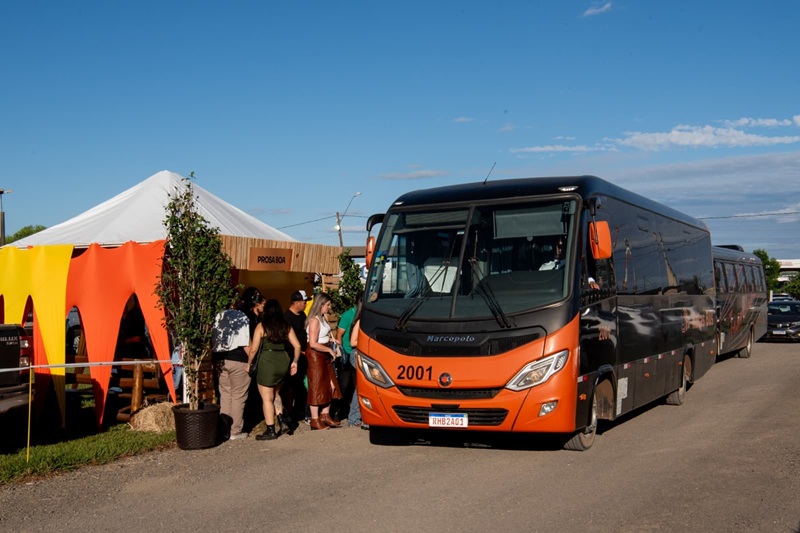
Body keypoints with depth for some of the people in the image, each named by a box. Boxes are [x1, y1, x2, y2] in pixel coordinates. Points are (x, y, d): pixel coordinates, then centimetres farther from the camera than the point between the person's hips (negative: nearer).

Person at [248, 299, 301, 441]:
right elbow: (297, 346, 5)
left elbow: (253, 349, -7)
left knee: (267, 398, 3)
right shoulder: (286, 326, 6)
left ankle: (270, 430, 6)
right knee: (274, 394, 24)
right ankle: (282, 421, 11)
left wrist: (249, 364, 6)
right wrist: (294, 362, 17)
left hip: (267, 361, -5)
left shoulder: (261, 326, -5)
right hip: (284, 361, 5)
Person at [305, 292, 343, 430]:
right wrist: (329, 350, -14)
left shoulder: (322, 318, 11)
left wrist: (330, 339, 9)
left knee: (330, 386, 12)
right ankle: (315, 420, 6)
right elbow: (313, 344, -22)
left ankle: (325, 415, 23)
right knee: (317, 388, -2)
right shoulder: (314, 320, -18)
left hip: (325, 356, 9)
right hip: (315, 355, -9)